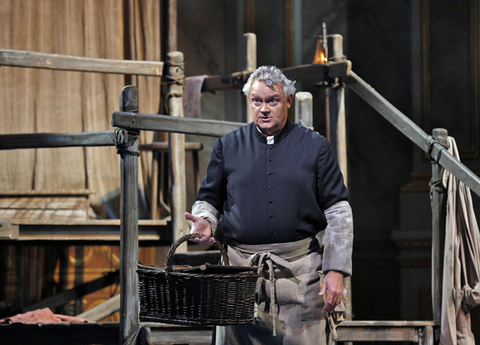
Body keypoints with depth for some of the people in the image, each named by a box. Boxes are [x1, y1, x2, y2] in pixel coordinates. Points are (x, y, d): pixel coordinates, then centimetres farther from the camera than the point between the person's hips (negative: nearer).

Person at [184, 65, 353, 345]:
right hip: (240, 268, 1)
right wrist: (204, 221, -6)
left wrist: (336, 270, -3)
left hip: (299, 269, -1)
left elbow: (339, 213, 6)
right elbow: (209, 199, 19)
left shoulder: (315, 147, 7)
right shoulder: (227, 147, 12)